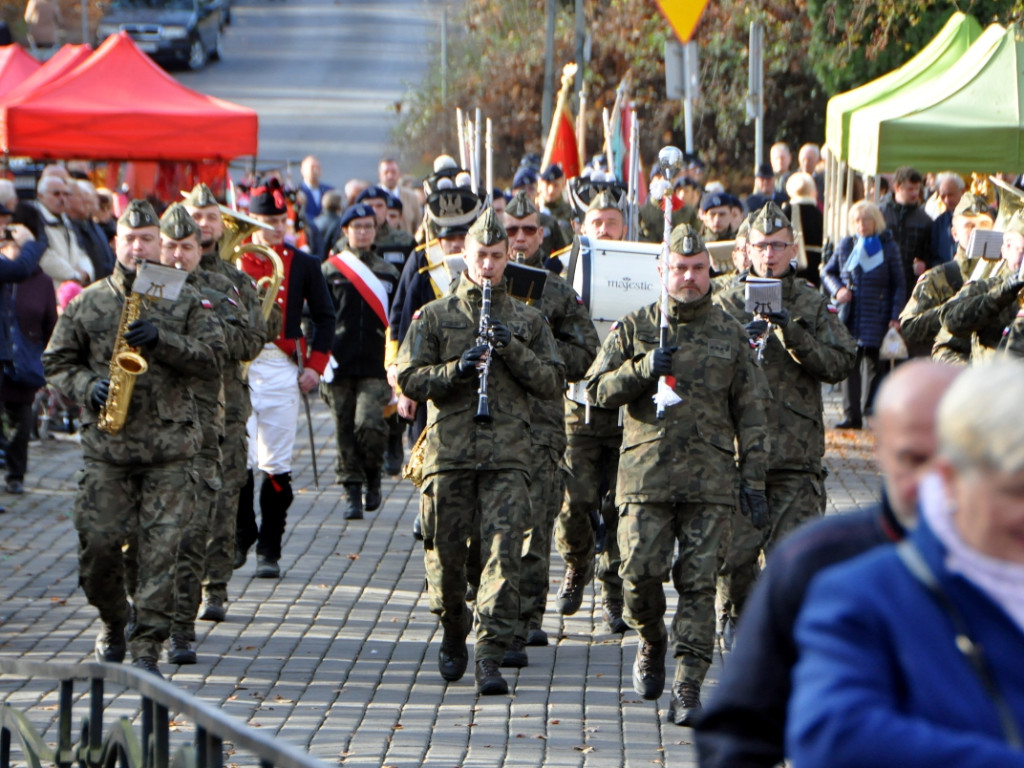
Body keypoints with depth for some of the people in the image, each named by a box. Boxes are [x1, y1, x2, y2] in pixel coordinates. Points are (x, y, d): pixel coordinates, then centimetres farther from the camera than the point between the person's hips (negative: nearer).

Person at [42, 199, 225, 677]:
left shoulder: (185, 301, 8)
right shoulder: (87, 303, 9)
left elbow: (212, 358, 1)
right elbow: (57, 363, 12)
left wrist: (163, 341, -13)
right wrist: (87, 387, -7)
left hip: (169, 447, -1)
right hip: (105, 447, 1)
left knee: (160, 548, -7)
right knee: (98, 544, -1)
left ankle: (147, 650, -2)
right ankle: (113, 626, 26)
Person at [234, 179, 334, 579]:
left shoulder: (303, 264, 7)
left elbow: (324, 317, 12)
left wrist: (315, 365, 2)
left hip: (282, 369, 0)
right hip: (238, 367, 0)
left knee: (276, 465, 0)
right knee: (240, 461, -4)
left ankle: (269, 549, 7)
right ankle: (241, 536, 15)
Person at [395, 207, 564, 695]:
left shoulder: (527, 320, 13)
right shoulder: (435, 316, 10)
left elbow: (552, 383, 7)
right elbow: (409, 379, 2)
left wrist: (513, 349, -7)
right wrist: (458, 369, -14)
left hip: (507, 456, 0)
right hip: (449, 451, 0)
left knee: (503, 553, -12)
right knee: (446, 551, 6)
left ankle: (490, 656, -14)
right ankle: (453, 634, 31)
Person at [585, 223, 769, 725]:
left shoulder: (730, 335, 11)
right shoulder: (633, 329, 10)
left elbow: (751, 413, 12)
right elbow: (598, 389, 5)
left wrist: (753, 478, 5)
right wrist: (643, 369, -12)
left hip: (711, 479, 0)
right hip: (646, 475, 0)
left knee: (698, 582, -5)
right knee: (639, 573, -6)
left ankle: (688, 688, -4)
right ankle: (652, 642, 24)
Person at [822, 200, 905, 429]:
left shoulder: (888, 247, 4)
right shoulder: (845, 245, 9)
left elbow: (898, 285, 5)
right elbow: (827, 272, 18)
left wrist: (895, 317, -3)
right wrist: (837, 290, -3)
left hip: (877, 319, -2)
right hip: (850, 316, 2)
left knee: (873, 363, -1)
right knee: (849, 363, -4)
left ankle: (871, 410, 10)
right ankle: (851, 415, -3)